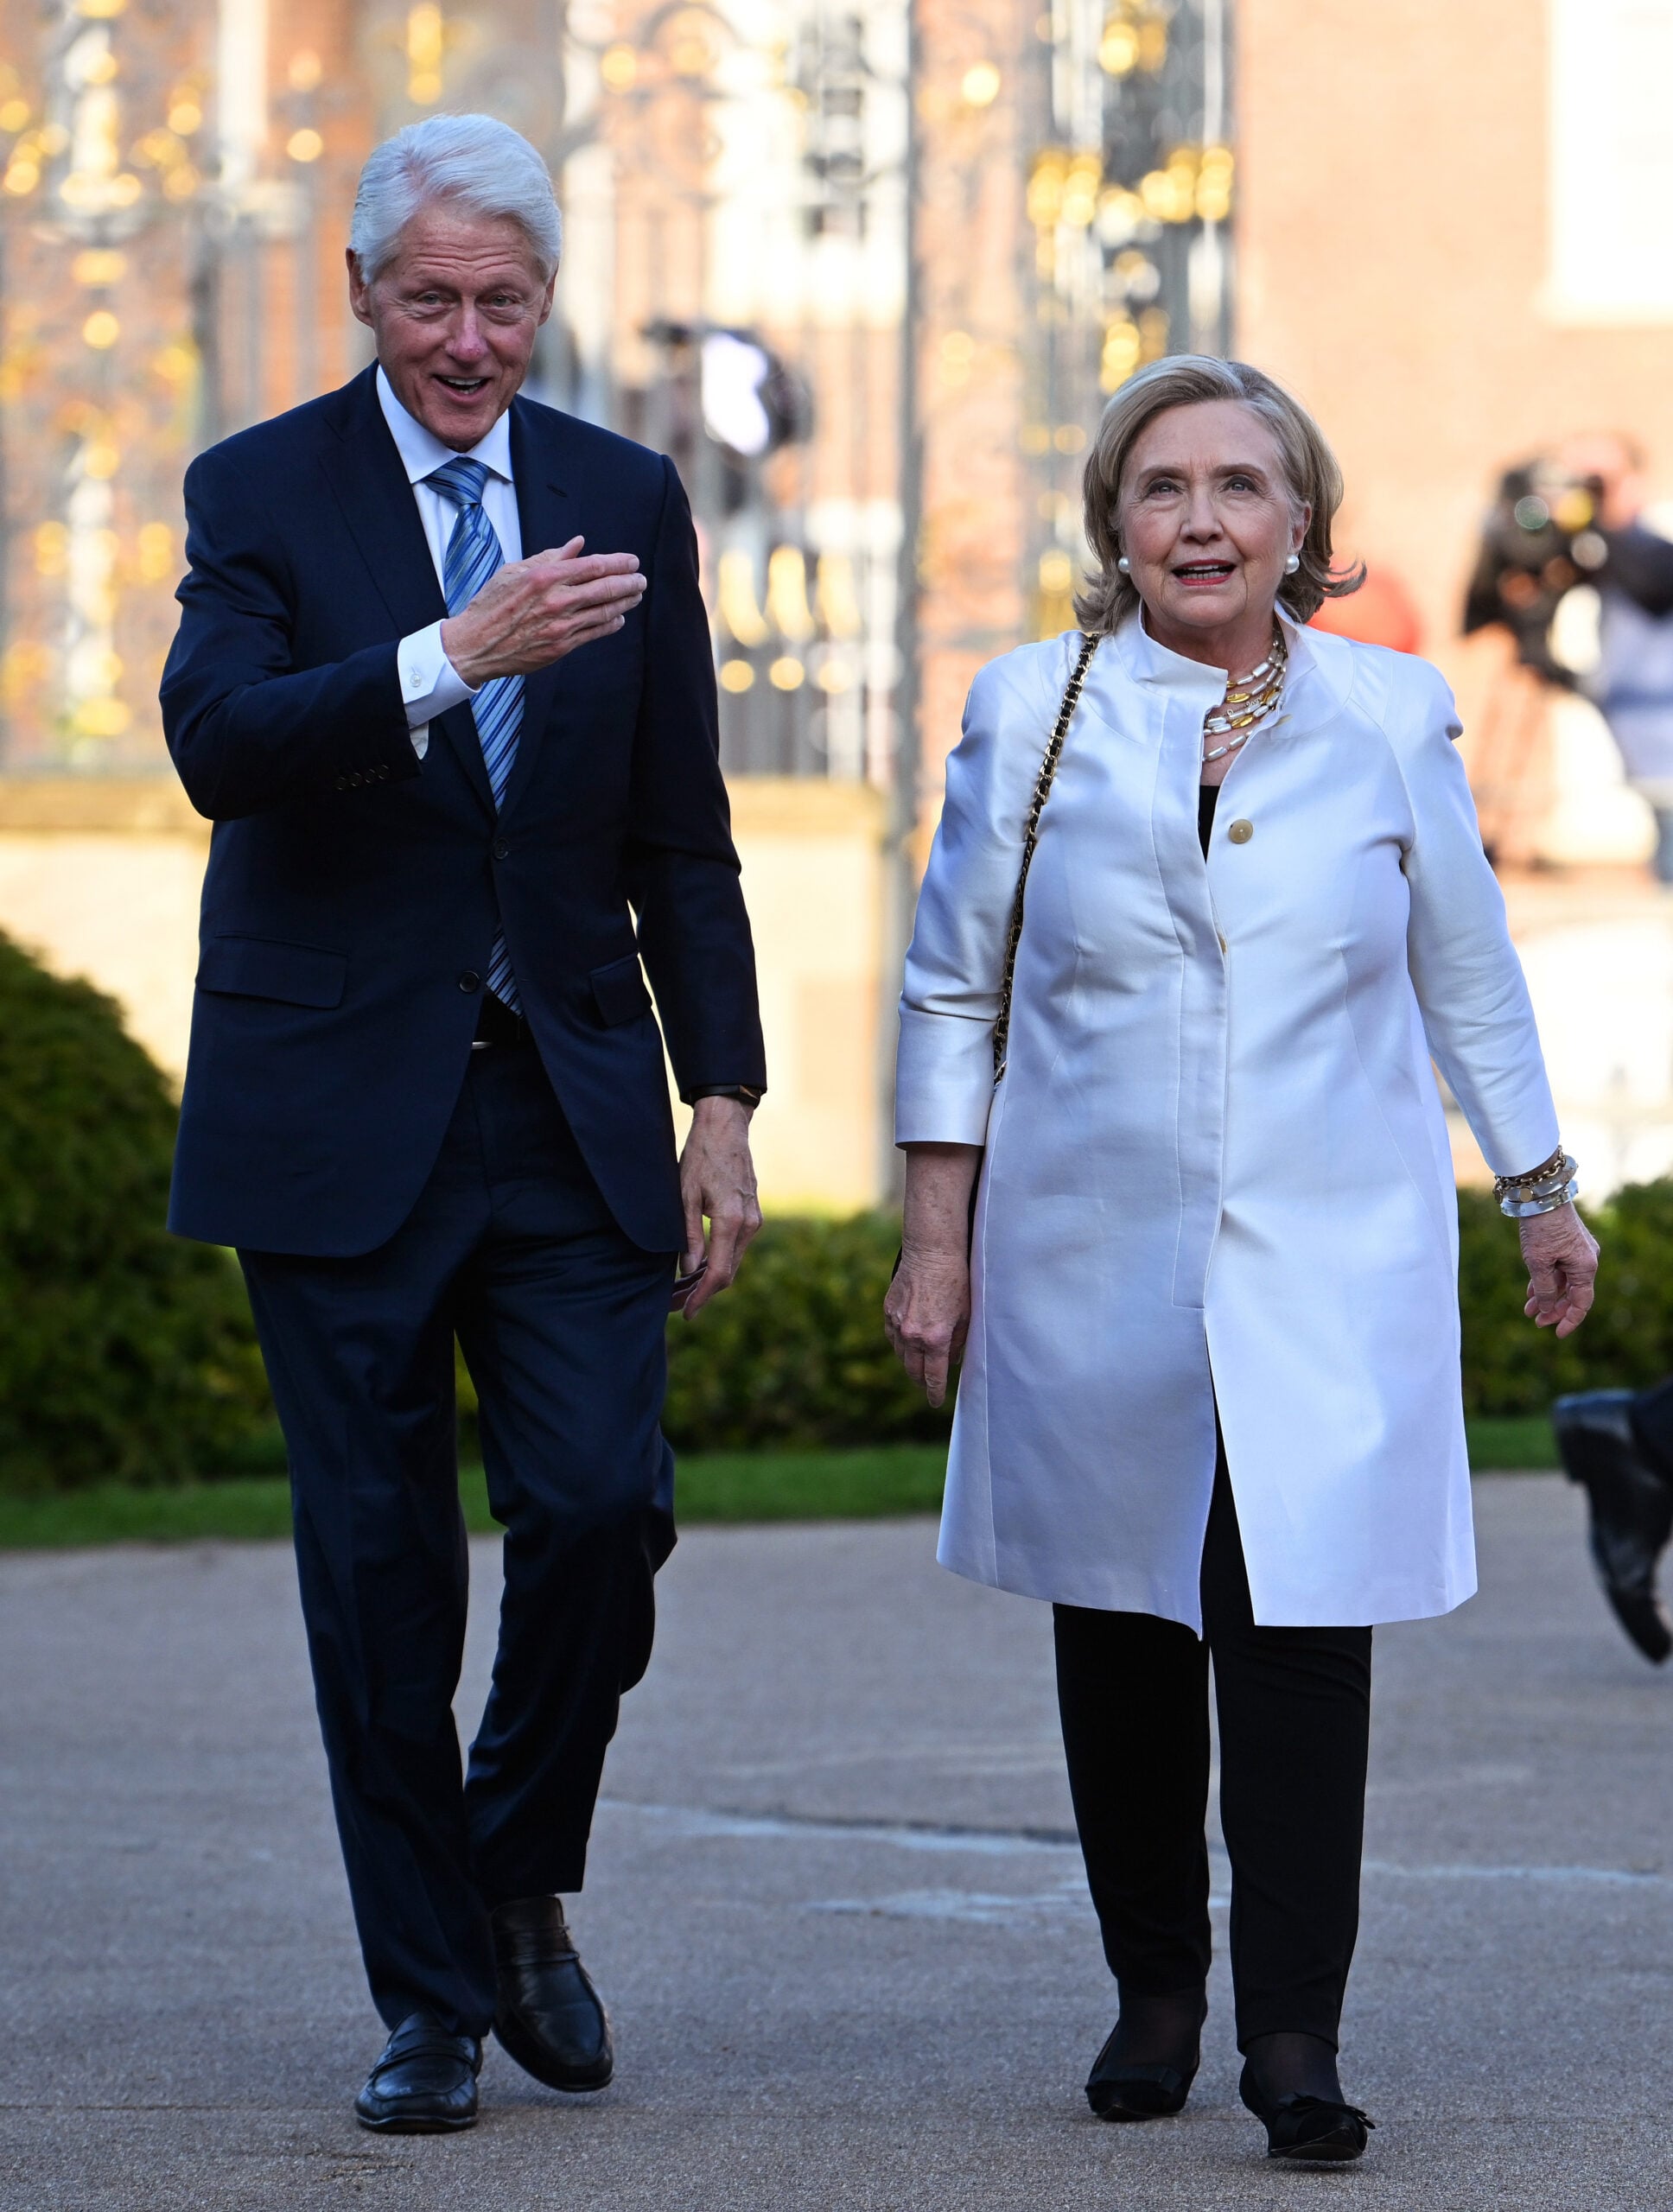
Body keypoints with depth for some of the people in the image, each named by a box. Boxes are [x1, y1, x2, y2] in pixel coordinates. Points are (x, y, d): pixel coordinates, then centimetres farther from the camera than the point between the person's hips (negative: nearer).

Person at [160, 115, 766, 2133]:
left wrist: (722, 1100, 5)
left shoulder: (626, 504, 9)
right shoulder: (262, 492, 0)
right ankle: (431, 1998, 11)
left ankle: (521, 1879, 16)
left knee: (602, 1507, -9)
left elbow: (680, 842, 12)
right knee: (379, 1569, 1)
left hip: (571, 1110, 2)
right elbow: (215, 741, -18)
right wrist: (453, 658, -31)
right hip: (341, 1114, -2)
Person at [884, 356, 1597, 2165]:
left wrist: (1541, 1194, 19)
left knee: (1302, 1621, -10)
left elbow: (1469, 978, 15)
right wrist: (937, 1243, 4)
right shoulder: (1032, 716, 3)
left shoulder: (1389, 720, 4)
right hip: (1094, 1269, 1)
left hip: (1330, 1269, -1)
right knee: (1122, 1632, 7)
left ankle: (1292, 2033, -10)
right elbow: (953, 994, 8)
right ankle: (1154, 1988, 22)